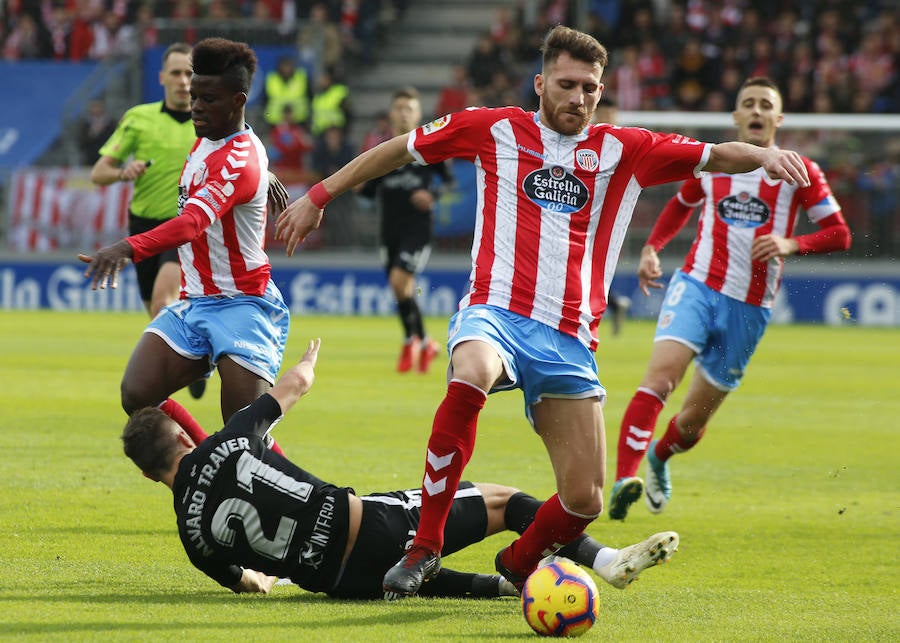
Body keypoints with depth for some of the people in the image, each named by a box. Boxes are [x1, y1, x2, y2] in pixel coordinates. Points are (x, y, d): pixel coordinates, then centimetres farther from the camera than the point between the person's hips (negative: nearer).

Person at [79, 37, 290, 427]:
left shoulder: (240, 160, -21)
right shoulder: (205, 141, 8)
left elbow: (193, 221, -39)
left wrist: (129, 248, -55)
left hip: (242, 306, -8)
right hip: (194, 303, 8)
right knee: (137, 395, -11)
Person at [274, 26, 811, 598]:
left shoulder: (622, 150, 11)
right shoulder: (496, 131, 8)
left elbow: (715, 157, 7)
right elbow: (401, 148, 18)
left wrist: (764, 154, -15)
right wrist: (319, 197, 20)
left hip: (570, 342, 3)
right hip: (496, 313, -3)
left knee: (585, 499, -4)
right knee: (471, 377, -40)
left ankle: (519, 562, 31)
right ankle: (425, 547, -28)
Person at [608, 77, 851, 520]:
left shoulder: (797, 172, 1)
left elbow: (839, 234, -1)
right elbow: (681, 205, 28)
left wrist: (791, 244, -19)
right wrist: (652, 247, 12)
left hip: (749, 310, 0)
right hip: (697, 286, 0)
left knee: (693, 421, 7)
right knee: (662, 373, -28)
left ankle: (659, 456, 42)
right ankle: (624, 480, -35)